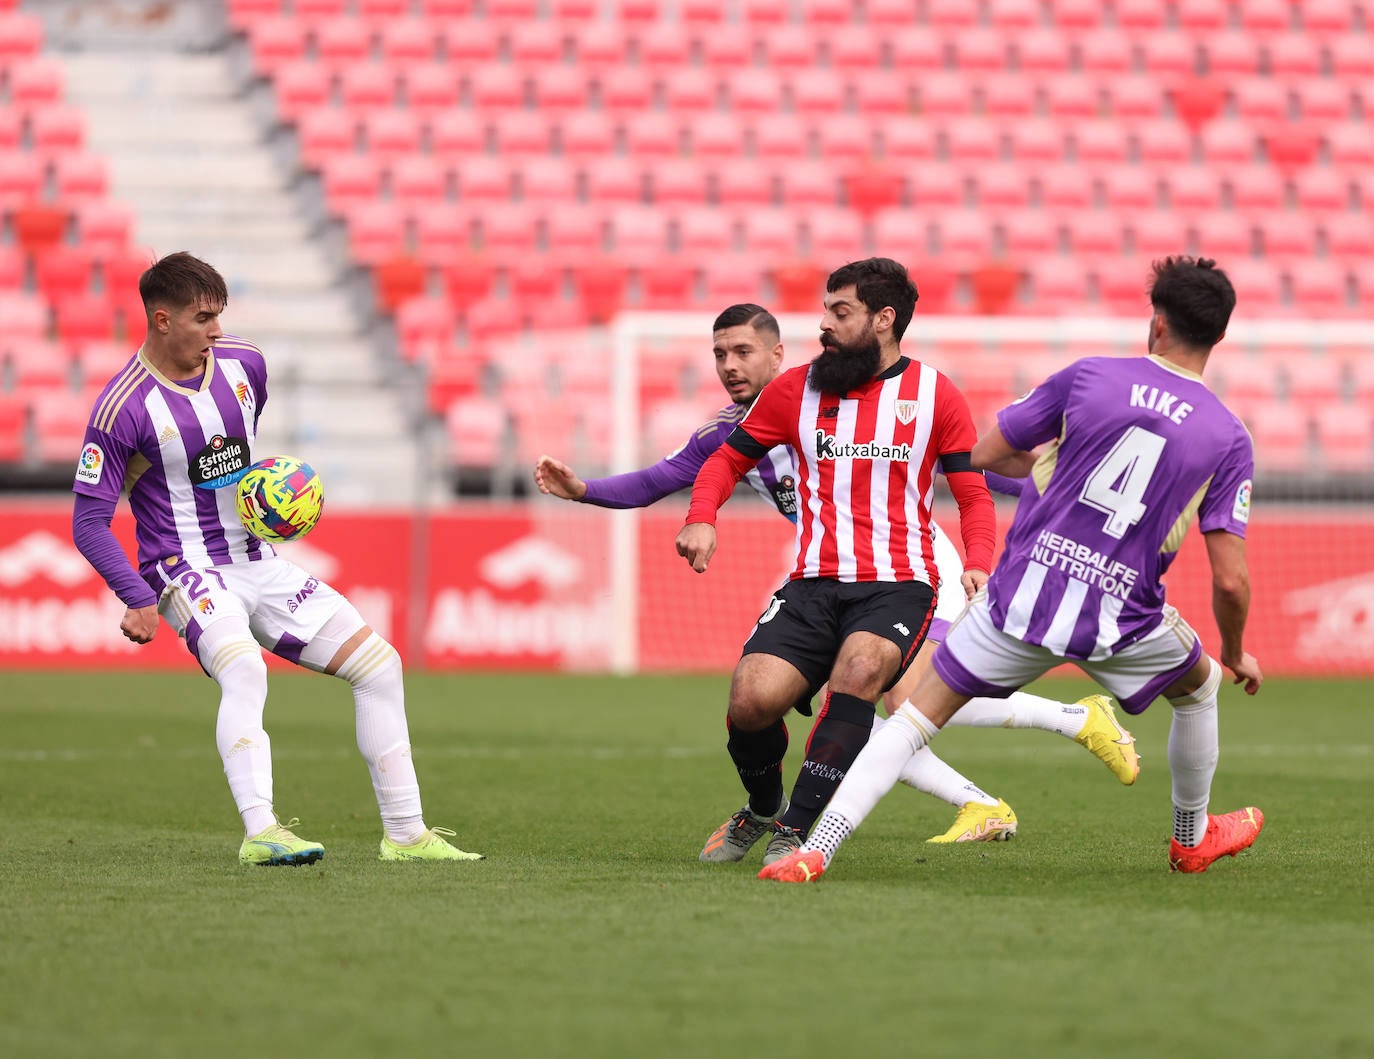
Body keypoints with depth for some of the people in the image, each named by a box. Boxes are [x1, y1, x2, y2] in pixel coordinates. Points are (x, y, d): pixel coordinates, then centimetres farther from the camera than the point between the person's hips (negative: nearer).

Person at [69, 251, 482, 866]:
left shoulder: (244, 364, 3)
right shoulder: (123, 408, -16)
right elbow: (89, 522, -13)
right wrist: (138, 601, -24)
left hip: (259, 563, 7)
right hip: (187, 570, -7)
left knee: (379, 663, 0)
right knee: (243, 669, -37)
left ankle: (405, 834, 5)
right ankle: (260, 833, -45)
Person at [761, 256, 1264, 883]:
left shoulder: (1090, 377, -2)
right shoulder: (1228, 438, -2)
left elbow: (985, 453, 6)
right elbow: (1230, 580, -5)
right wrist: (1236, 656, 14)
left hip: (1023, 593, 0)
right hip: (1117, 619, 0)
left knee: (913, 720, 6)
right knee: (1199, 686, 32)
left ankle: (815, 852, -8)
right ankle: (1193, 838, 46)